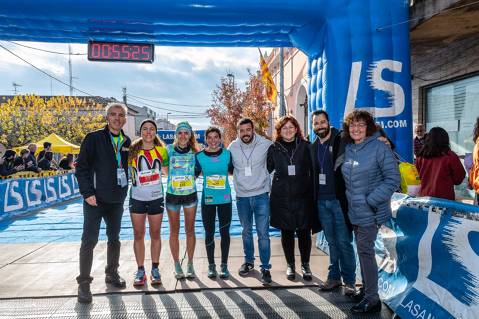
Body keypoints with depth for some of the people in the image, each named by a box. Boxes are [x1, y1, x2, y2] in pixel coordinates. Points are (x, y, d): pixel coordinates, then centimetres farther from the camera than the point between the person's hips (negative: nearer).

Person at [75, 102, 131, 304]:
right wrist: (87, 192, -15)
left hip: (117, 200, 5)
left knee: (114, 238, 15)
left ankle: (111, 274, 31)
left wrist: (123, 191, 8)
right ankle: (84, 283, 11)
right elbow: (81, 166, -8)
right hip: (95, 199, -5)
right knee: (89, 240, -1)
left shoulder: (127, 142, 8)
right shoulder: (94, 139, -6)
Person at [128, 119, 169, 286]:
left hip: (156, 198, 0)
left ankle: (155, 269, 22)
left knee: (155, 235, 9)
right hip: (137, 198, 0)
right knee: (138, 235, 7)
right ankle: (140, 270, 19)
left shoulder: (162, 151, 1)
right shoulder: (132, 151, -2)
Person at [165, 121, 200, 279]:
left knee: (190, 230, 9)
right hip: (172, 195, -1)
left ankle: (190, 264, 22)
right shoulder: (169, 150, -4)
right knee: (174, 231, 8)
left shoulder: (194, 152, 0)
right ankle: (177, 265, 21)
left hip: (190, 195, 1)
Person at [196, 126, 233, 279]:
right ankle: (211, 265, 24)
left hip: (225, 199, 0)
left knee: (225, 232, 6)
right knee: (209, 233, 8)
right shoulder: (199, 156, -2)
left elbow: (233, 171, 12)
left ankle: (224, 265, 22)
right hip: (207, 199, 0)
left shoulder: (227, 154, -1)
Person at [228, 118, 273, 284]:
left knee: (263, 233, -1)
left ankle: (265, 267, 12)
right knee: (246, 231, 18)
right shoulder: (232, 147, -3)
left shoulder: (265, 144, -9)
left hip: (261, 195, -2)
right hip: (242, 197, 3)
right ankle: (248, 261, 35)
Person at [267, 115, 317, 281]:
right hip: (281, 198, 1)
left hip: (302, 196, 0)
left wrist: (312, 192, -2)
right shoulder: (274, 149, 5)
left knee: (304, 231, 5)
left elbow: (313, 170, 3)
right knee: (286, 232, 9)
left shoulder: (305, 146, 2)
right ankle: (290, 265, 25)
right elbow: (266, 169, 10)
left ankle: (305, 265, 23)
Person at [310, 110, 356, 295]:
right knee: (331, 242, 14)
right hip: (321, 201, 5)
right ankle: (334, 277, 25)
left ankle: (349, 281, 13)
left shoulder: (341, 141, -5)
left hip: (339, 200, -5)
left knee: (344, 242, 1)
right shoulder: (313, 147, 11)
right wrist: (314, 199, 10)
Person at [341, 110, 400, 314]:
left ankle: (372, 299, 11)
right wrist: (351, 201, 10)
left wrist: (371, 200, -18)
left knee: (365, 251, -2)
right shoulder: (348, 149, 8)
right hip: (355, 212, 7)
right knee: (363, 251, 16)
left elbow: (393, 179, -14)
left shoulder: (379, 147, -12)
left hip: (371, 212, -6)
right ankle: (366, 289, 31)